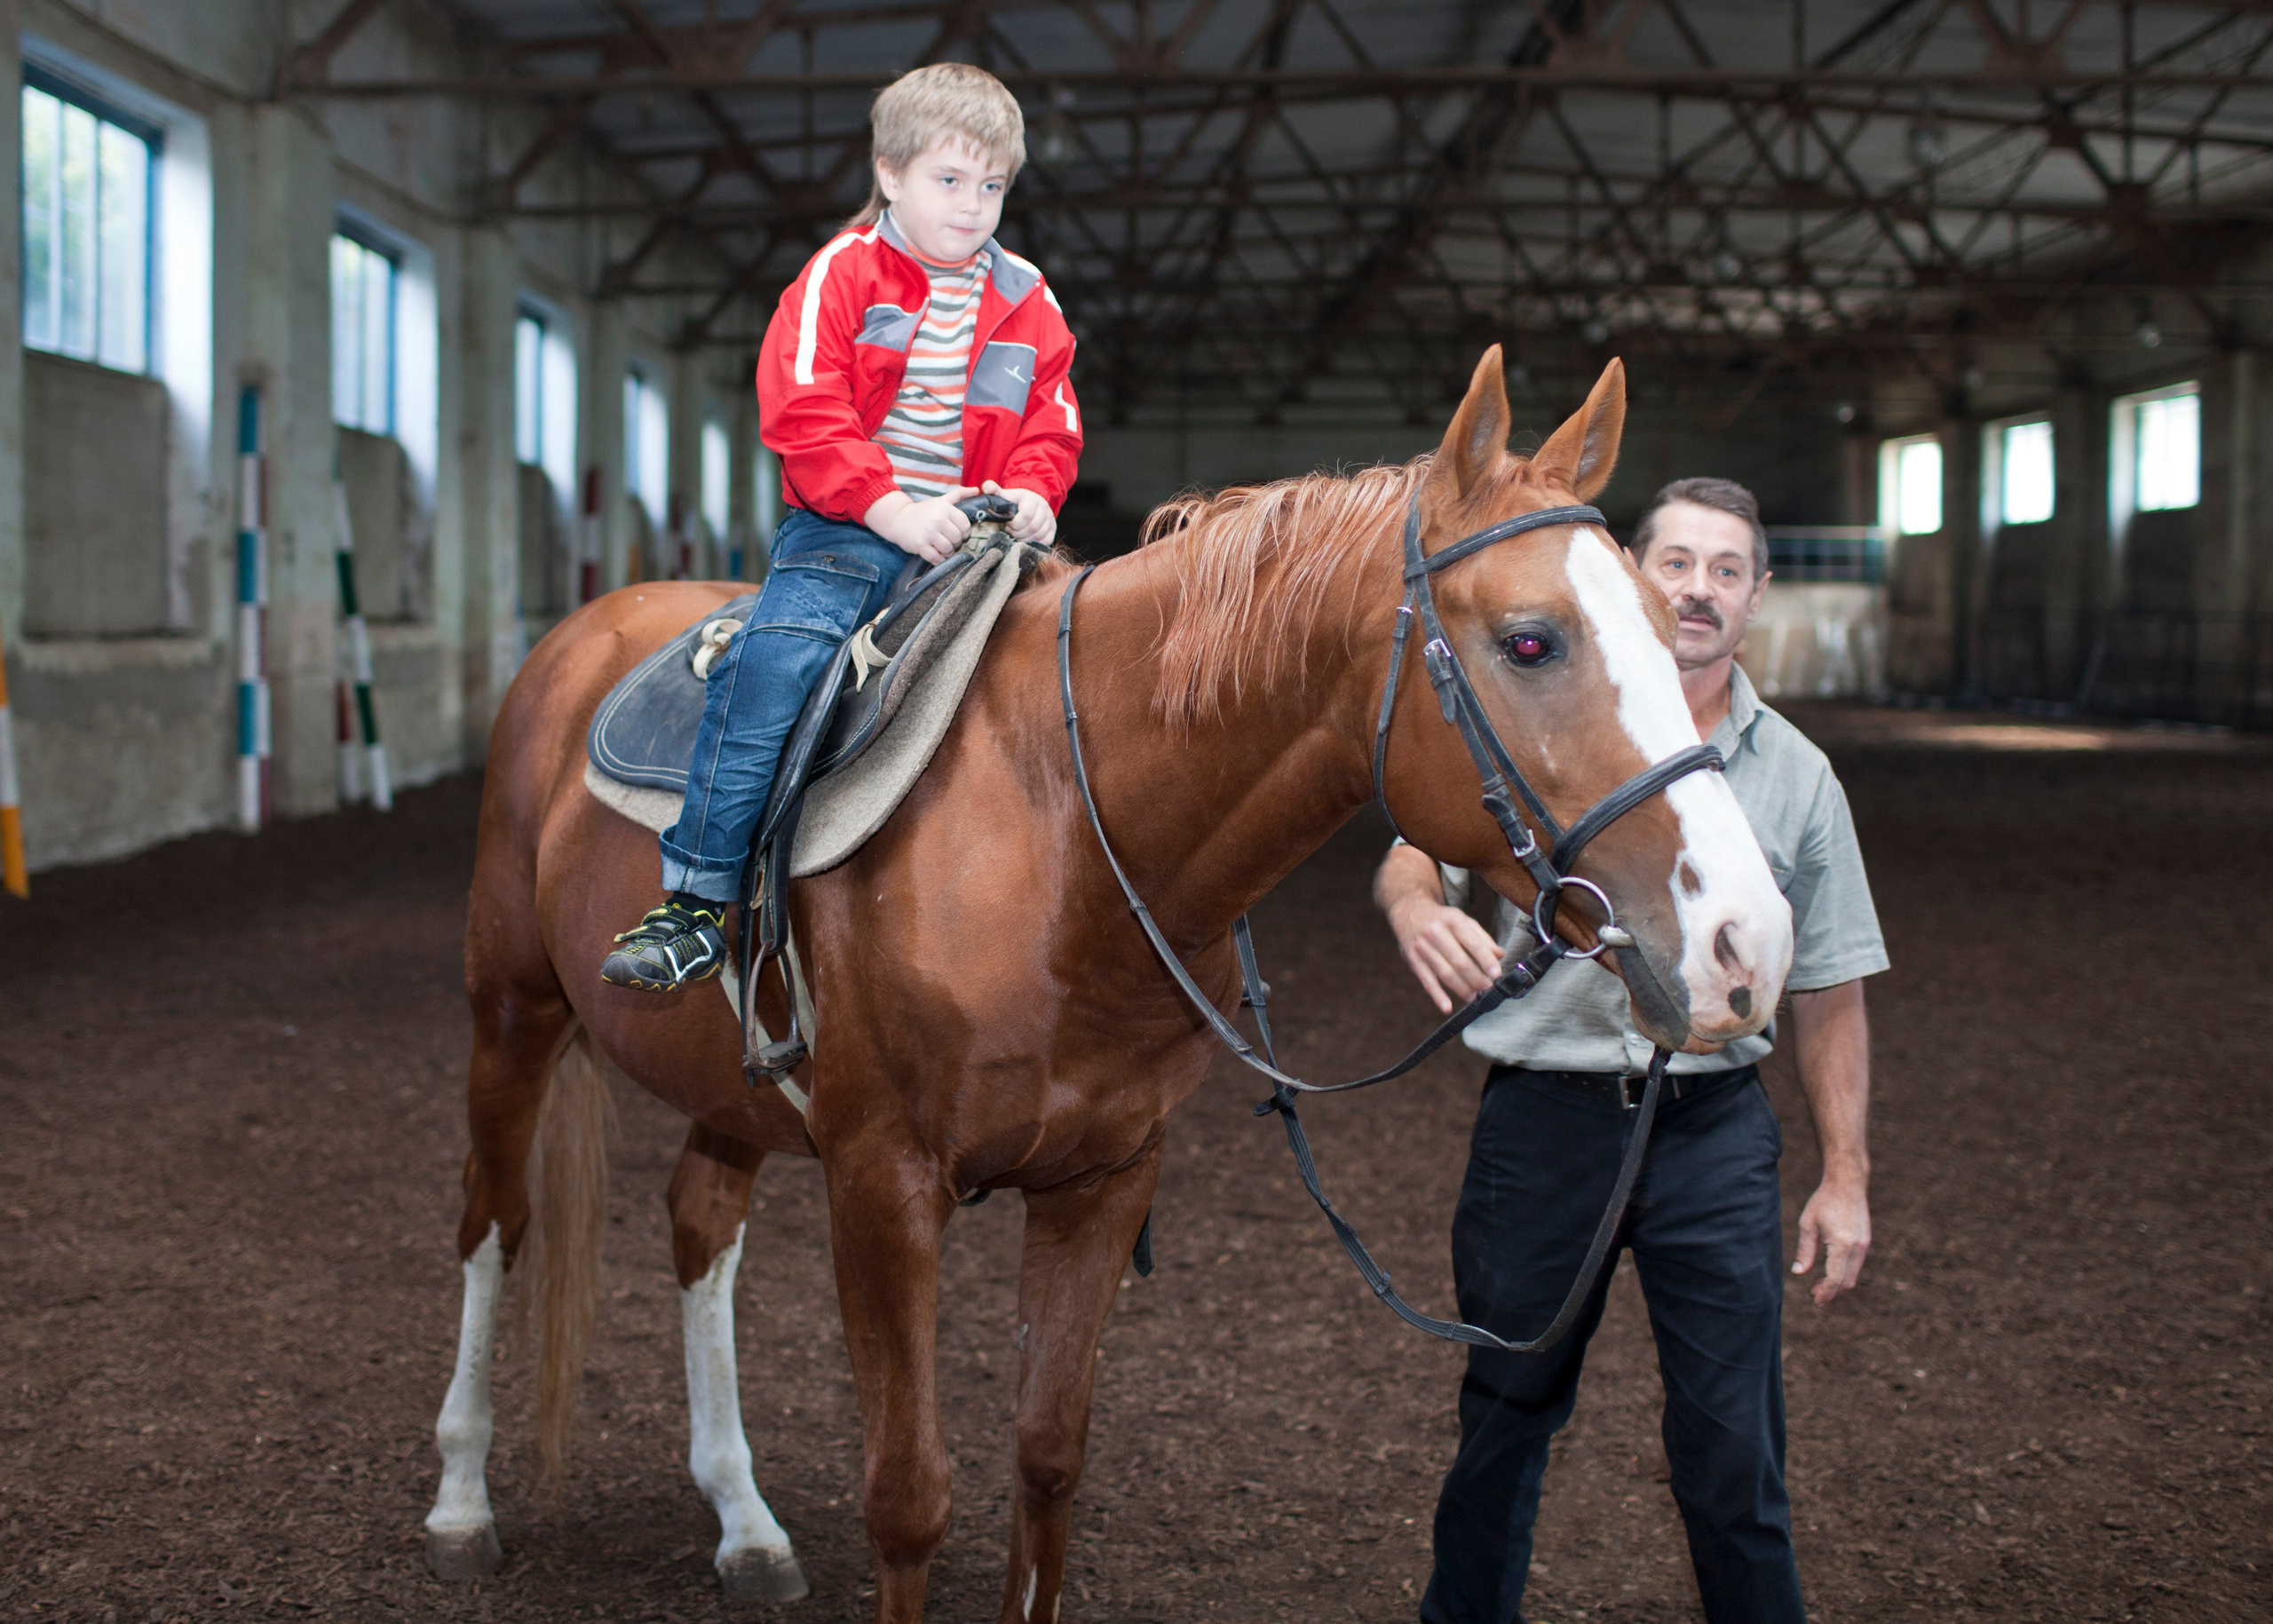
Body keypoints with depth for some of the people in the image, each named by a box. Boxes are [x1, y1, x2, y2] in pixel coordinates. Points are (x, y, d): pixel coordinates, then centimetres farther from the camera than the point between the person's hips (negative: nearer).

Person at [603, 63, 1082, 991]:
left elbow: (1050, 428, 16)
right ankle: (693, 903, -22)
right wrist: (893, 508, -19)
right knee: (770, 663, -26)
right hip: (846, 529, -4)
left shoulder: (1027, 303, 14)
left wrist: (1032, 494, -7)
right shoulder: (842, 274, 1)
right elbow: (802, 415, -8)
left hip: (973, 533, 4)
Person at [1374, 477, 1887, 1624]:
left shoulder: (1796, 775, 7)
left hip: (1714, 1132, 1)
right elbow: (1413, 856, -6)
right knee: (1506, 1414, 13)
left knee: (1734, 1452, 0)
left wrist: (1846, 1175, 6)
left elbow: (1828, 993, 11)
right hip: (1546, 1113, -1)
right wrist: (1417, 912, -31)